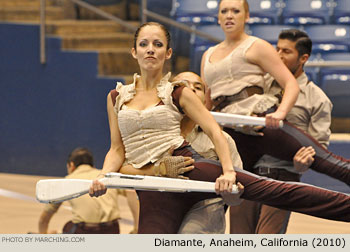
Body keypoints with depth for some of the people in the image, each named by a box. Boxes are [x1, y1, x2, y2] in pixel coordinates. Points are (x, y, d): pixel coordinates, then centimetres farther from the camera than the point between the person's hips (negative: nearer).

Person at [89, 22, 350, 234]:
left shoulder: (178, 94, 6)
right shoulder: (116, 98, 12)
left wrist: (228, 171, -16)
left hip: (189, 168, -2)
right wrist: (103, 176, -7)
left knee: (263, 188, -16)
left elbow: (215, 131, -1)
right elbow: (117, 149, 13)